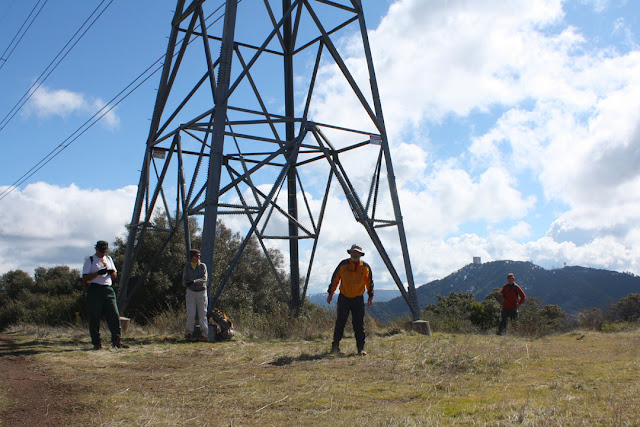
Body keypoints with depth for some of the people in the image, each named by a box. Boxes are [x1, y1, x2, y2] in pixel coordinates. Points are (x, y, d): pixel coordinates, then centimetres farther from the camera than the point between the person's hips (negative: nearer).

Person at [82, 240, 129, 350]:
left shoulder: (109, 259, 20)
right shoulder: (90, 260, 4)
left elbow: (114, 276, 22)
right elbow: (85, 278, -5)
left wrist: (112, 272, -2)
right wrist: (98, 273, -18)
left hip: (108, 289, 4)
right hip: (94, 290, -4)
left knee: (114, 315, -4)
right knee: (94, 317, -3)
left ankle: (116, 340, 0)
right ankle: (96, 342, 4)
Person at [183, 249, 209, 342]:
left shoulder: (202, 266, -2)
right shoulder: (187, 267, 3)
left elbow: (204, 279, -12)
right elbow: (184, 281, 1)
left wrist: (194, 281, -28)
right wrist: (187, 283, -23)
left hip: (201, 292, -1)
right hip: (191, 292, 1)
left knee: (202, 314, -1)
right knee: (190, 314, -7)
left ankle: (205, 335, 2)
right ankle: (189, 332, 12)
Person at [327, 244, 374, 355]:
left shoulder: (365, 267, 2)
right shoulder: (343, 264, -3)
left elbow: (370, 282, 13)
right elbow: (335, 279, 4)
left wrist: (371, 296, 7)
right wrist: (330, 294, 3)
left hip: (358, 299, 1)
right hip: (344, 298, -1)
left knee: (359, 324, -2)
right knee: (340, 322, -3)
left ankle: (361, 348, 2)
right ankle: (335, 345, 10)